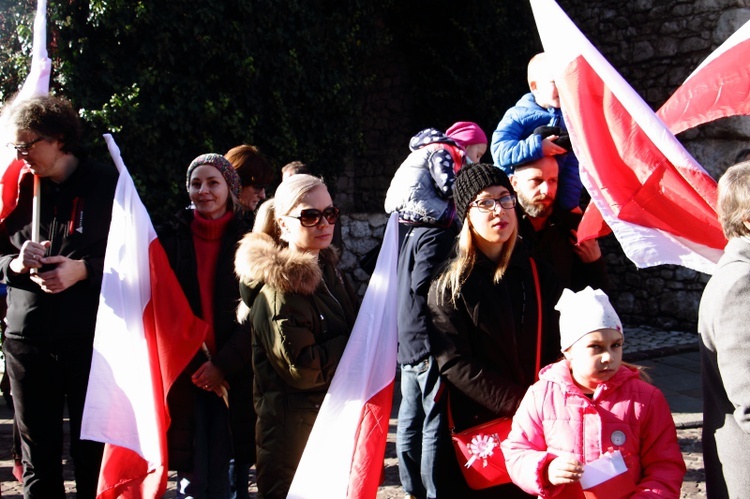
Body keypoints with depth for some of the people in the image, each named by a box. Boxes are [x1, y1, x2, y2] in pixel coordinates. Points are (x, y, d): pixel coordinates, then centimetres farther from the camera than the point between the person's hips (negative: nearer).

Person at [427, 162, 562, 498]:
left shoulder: (536, 272, 8)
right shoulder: (449, 283, -5)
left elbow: (555, 345, 8)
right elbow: (454, 363, -12)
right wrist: (521, 404, -18)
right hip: (475, 426, -3)